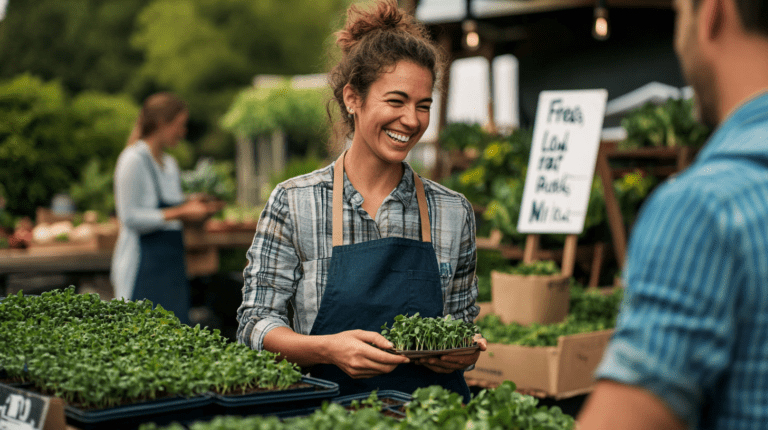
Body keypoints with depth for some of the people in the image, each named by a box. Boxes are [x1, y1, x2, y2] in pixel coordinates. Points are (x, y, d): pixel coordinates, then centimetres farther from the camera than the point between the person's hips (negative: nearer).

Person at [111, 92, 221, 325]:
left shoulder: (169, 163, 18)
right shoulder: (134, 160, -10)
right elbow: (131, 217, -16)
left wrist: (191, 208, 7)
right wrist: (180, 213, -18)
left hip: (171, 262, 9)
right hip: (144, 268, -9)